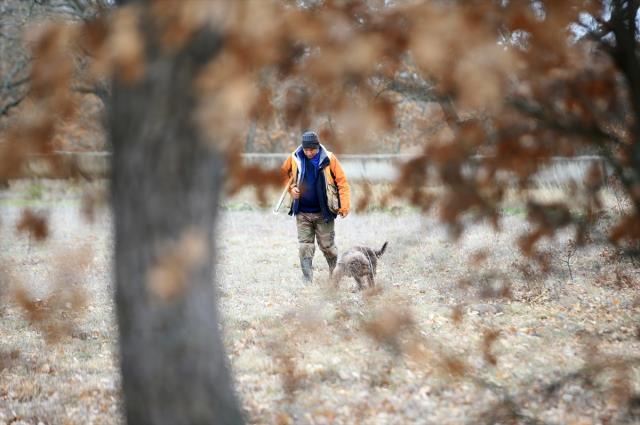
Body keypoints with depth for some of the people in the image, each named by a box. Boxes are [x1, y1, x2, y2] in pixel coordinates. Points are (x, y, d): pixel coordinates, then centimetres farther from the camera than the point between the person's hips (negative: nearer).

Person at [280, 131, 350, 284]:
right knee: (305, 248, -1)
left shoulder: (329, 159, -10)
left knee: (327, 246, 7)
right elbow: (283, 174, 15)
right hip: (302, 213, 2)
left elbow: (342, 182, -8)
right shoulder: (294, 159, -4)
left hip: (323, 213, -2)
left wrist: (344, 206, -16)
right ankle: (307, 282, 2)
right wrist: (291, 188, -3)